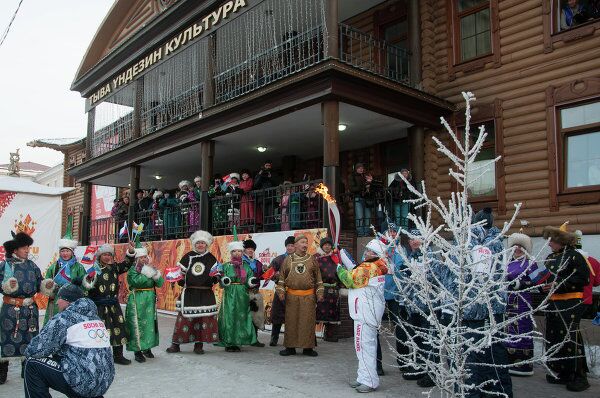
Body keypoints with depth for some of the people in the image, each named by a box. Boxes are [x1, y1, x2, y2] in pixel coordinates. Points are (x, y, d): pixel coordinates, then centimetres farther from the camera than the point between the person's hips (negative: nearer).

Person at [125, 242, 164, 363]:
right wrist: (147, 271, -20)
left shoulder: (151, 268, 10)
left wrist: (155, 272, -12)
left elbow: (160, 283, 2)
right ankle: (137, 351, 4)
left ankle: (147, 348, 24)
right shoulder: (132, 270, -4)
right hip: (137, 302, -5)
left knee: (150, 323, 10)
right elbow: (136, 281, -24)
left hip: (150, 300, 5)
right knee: (137, 324, -4)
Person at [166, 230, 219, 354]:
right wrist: (179, 281, -5)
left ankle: (199, 345, 13)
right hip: (189, 293, -1)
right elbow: (179, 271, 11)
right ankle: (175, 344, 10)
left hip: (206, 294, 1)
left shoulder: (211, 258, 7)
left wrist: (214, 278, -9)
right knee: (184, 319, -1)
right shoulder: (188, 257, 5)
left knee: (205, 319, 1)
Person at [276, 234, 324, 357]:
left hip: (308, 296, 0)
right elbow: (282, 277, 11)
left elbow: (318, 278, 11)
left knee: (308, 322, 1)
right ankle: (290, 347, 13)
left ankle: (308, 347, 12)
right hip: (291, 297, 0)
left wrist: (319, 293, 5)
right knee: (291, 321, 3)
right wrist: (281, 291, 2)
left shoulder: (312, 260, 8)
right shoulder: (288, 260, 8)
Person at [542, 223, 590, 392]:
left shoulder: (574, 256, -8)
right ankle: (561, 373, 22)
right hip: (552, 303, 8)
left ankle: (579, 376, 2)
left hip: (570, 303, -8)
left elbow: (583, 278, -15)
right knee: (554, 338, 11)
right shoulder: (550, 258, 15)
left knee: (570, 338, -8)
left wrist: (560, 285, -18)